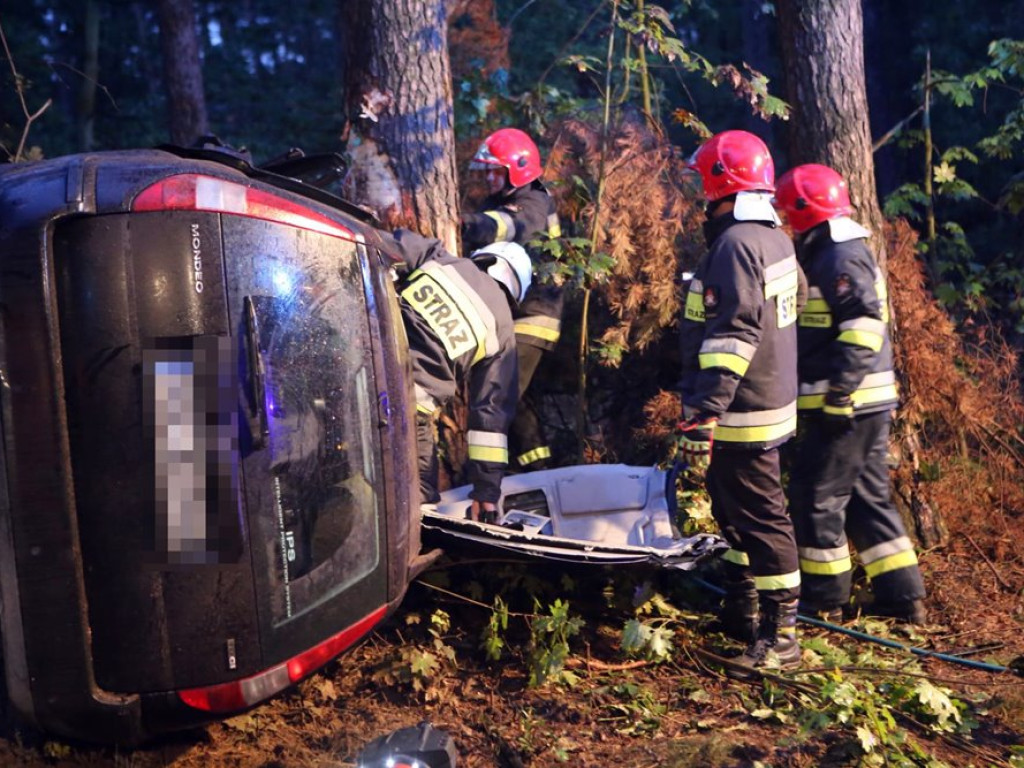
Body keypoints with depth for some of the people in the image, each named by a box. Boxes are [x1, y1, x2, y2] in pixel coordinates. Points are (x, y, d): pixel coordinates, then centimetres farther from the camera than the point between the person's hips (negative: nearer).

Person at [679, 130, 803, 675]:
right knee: (736, 511, 20)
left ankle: (780, 636, 3)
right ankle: (742, 612, 32)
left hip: (741, 413, -10)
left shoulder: (737, 244, -19)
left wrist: (705, 414, -28)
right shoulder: (774, 239, 12)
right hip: (772, 401, 10)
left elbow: (732, 338, -27)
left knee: (758, 517, -4)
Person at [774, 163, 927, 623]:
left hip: (846, 406, -10)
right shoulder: (840, 254, 17)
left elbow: (864, 326, -25)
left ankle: (824, 598, 10)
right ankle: (903, 597, 19)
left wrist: (840, 390, -26)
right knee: (867, 498, 14)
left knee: (817, 497, 0)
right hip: (869, 405, 10)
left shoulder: (840, 260, -15)